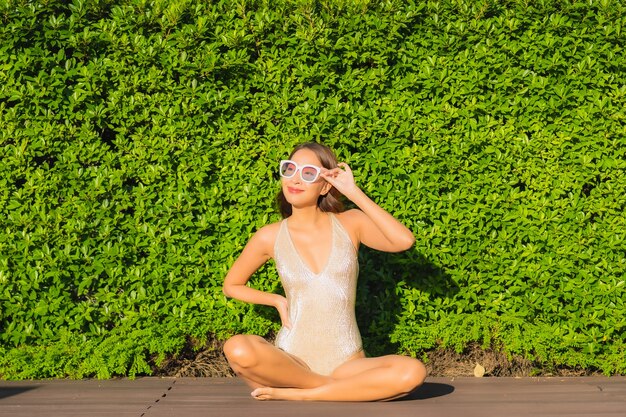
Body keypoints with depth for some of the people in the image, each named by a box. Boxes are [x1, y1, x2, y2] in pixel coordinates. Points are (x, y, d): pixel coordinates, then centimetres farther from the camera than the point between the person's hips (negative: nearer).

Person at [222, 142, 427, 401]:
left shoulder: (349, 224, 2)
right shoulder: (270, 237, 2)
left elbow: (404, 241, -17)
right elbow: (231, 285, 17)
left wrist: (354, 193, -14)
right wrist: (278, 301, 1)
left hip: (347, 364, 1)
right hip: (292, 362, 0)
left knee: (412, 372, -29)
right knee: (238, 349, -33)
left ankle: (297, 394, -18)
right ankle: (340, 390, -12)